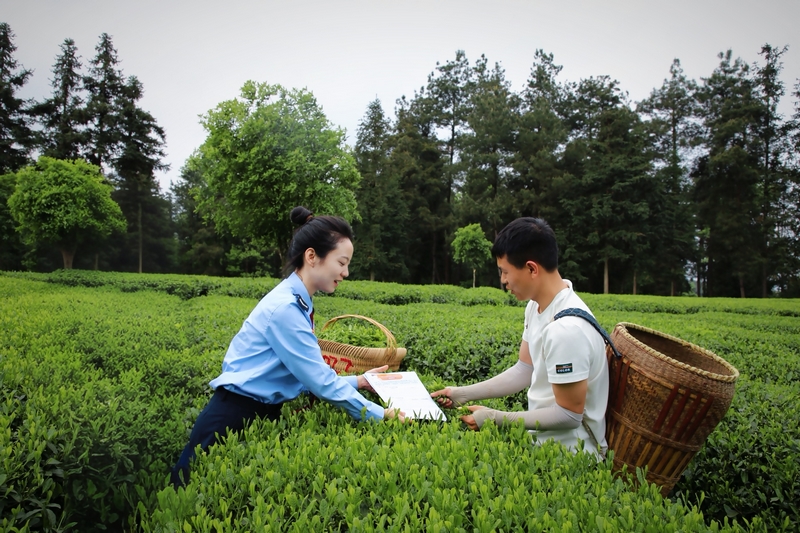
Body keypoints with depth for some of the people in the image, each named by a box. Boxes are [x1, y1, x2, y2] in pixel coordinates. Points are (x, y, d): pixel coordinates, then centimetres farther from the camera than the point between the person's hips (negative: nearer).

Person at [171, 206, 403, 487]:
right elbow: (320, 382, -22)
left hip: (263, 414, 9)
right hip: (232, 419, -9)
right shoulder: (284, 307, -23)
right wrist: (383, 415, -15)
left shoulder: (298, 303, 6)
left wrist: (356, 382, 3)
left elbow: (309, 376, 8)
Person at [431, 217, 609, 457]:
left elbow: (568, 415, -23)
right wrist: (462, 394, 5)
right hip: (545, 436, 7)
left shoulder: (565, 329, -30)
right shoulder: (537, 306, -1)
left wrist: (495, 417, -18)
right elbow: (524, 371, 8)